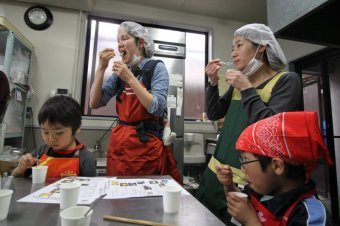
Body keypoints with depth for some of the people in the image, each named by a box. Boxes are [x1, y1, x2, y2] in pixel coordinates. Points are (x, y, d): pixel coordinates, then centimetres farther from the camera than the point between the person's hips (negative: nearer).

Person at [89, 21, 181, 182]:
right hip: (119, 143, 5)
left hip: (146, 144, -4)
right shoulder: (120, 71, 8)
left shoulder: (156, 67, -5)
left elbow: (157, 108, -17)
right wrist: (101, 69, -6)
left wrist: (130, 79, -19)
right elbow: (95, 103, 3)